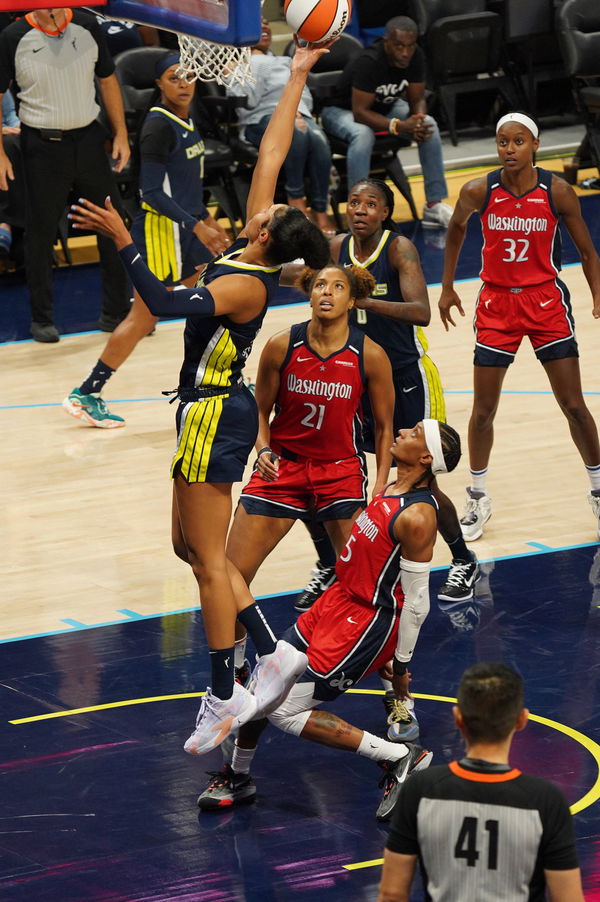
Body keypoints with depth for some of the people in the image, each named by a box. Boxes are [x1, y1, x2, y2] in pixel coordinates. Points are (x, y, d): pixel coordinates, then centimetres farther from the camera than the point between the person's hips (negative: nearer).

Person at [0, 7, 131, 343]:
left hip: (89, 138, 3)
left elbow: (108, 81, 12)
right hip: (42, 146, -3)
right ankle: (42, 319, 16)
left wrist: (121, 135, 8)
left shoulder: (87, 27, 1)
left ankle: (116, 312, 18)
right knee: (41, 233, 4)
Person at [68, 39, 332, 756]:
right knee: (191, 544, 16)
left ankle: (223, 698, 2)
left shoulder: (245, 285, -22)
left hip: (214, 416, -10)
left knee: (209, 559, -4)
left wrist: (122, 241, -35)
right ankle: (274, 654, 16)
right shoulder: (252, 256, 0)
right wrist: (296, 78, 10)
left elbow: (166, 303, -36)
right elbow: (270, 157, 6)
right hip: (218, 409, 10)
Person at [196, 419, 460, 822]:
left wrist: (401, 665, -11)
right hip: (337, 601, 9)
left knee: (284, 710, -9)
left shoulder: (416, 517, -24)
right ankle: (238, 776, 32)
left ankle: (401, 758, -5)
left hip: (365, 623, -9)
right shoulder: (391, 490, 4)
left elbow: (417, 601, -18)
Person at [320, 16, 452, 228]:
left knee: (429, 124, -17)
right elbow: (360, 112, -35)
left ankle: (434, 205, -14)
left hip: (385, 107, 6)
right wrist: (399, 126, -44)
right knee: (363, 134, -39)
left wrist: (418, 119, -30)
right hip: (342, 110, -6)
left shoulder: (416, 57, -16)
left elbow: (417, 99, -6)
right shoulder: (368, 62, -34)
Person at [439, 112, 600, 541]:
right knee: (483, 410, 4)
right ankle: (479, 498, 22)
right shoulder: (479, 192, -11)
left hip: (546, 300, -1)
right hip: (496, 301, 1)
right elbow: (456, 228, 11)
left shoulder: (557, 192, -13)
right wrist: (447, 287, 15)